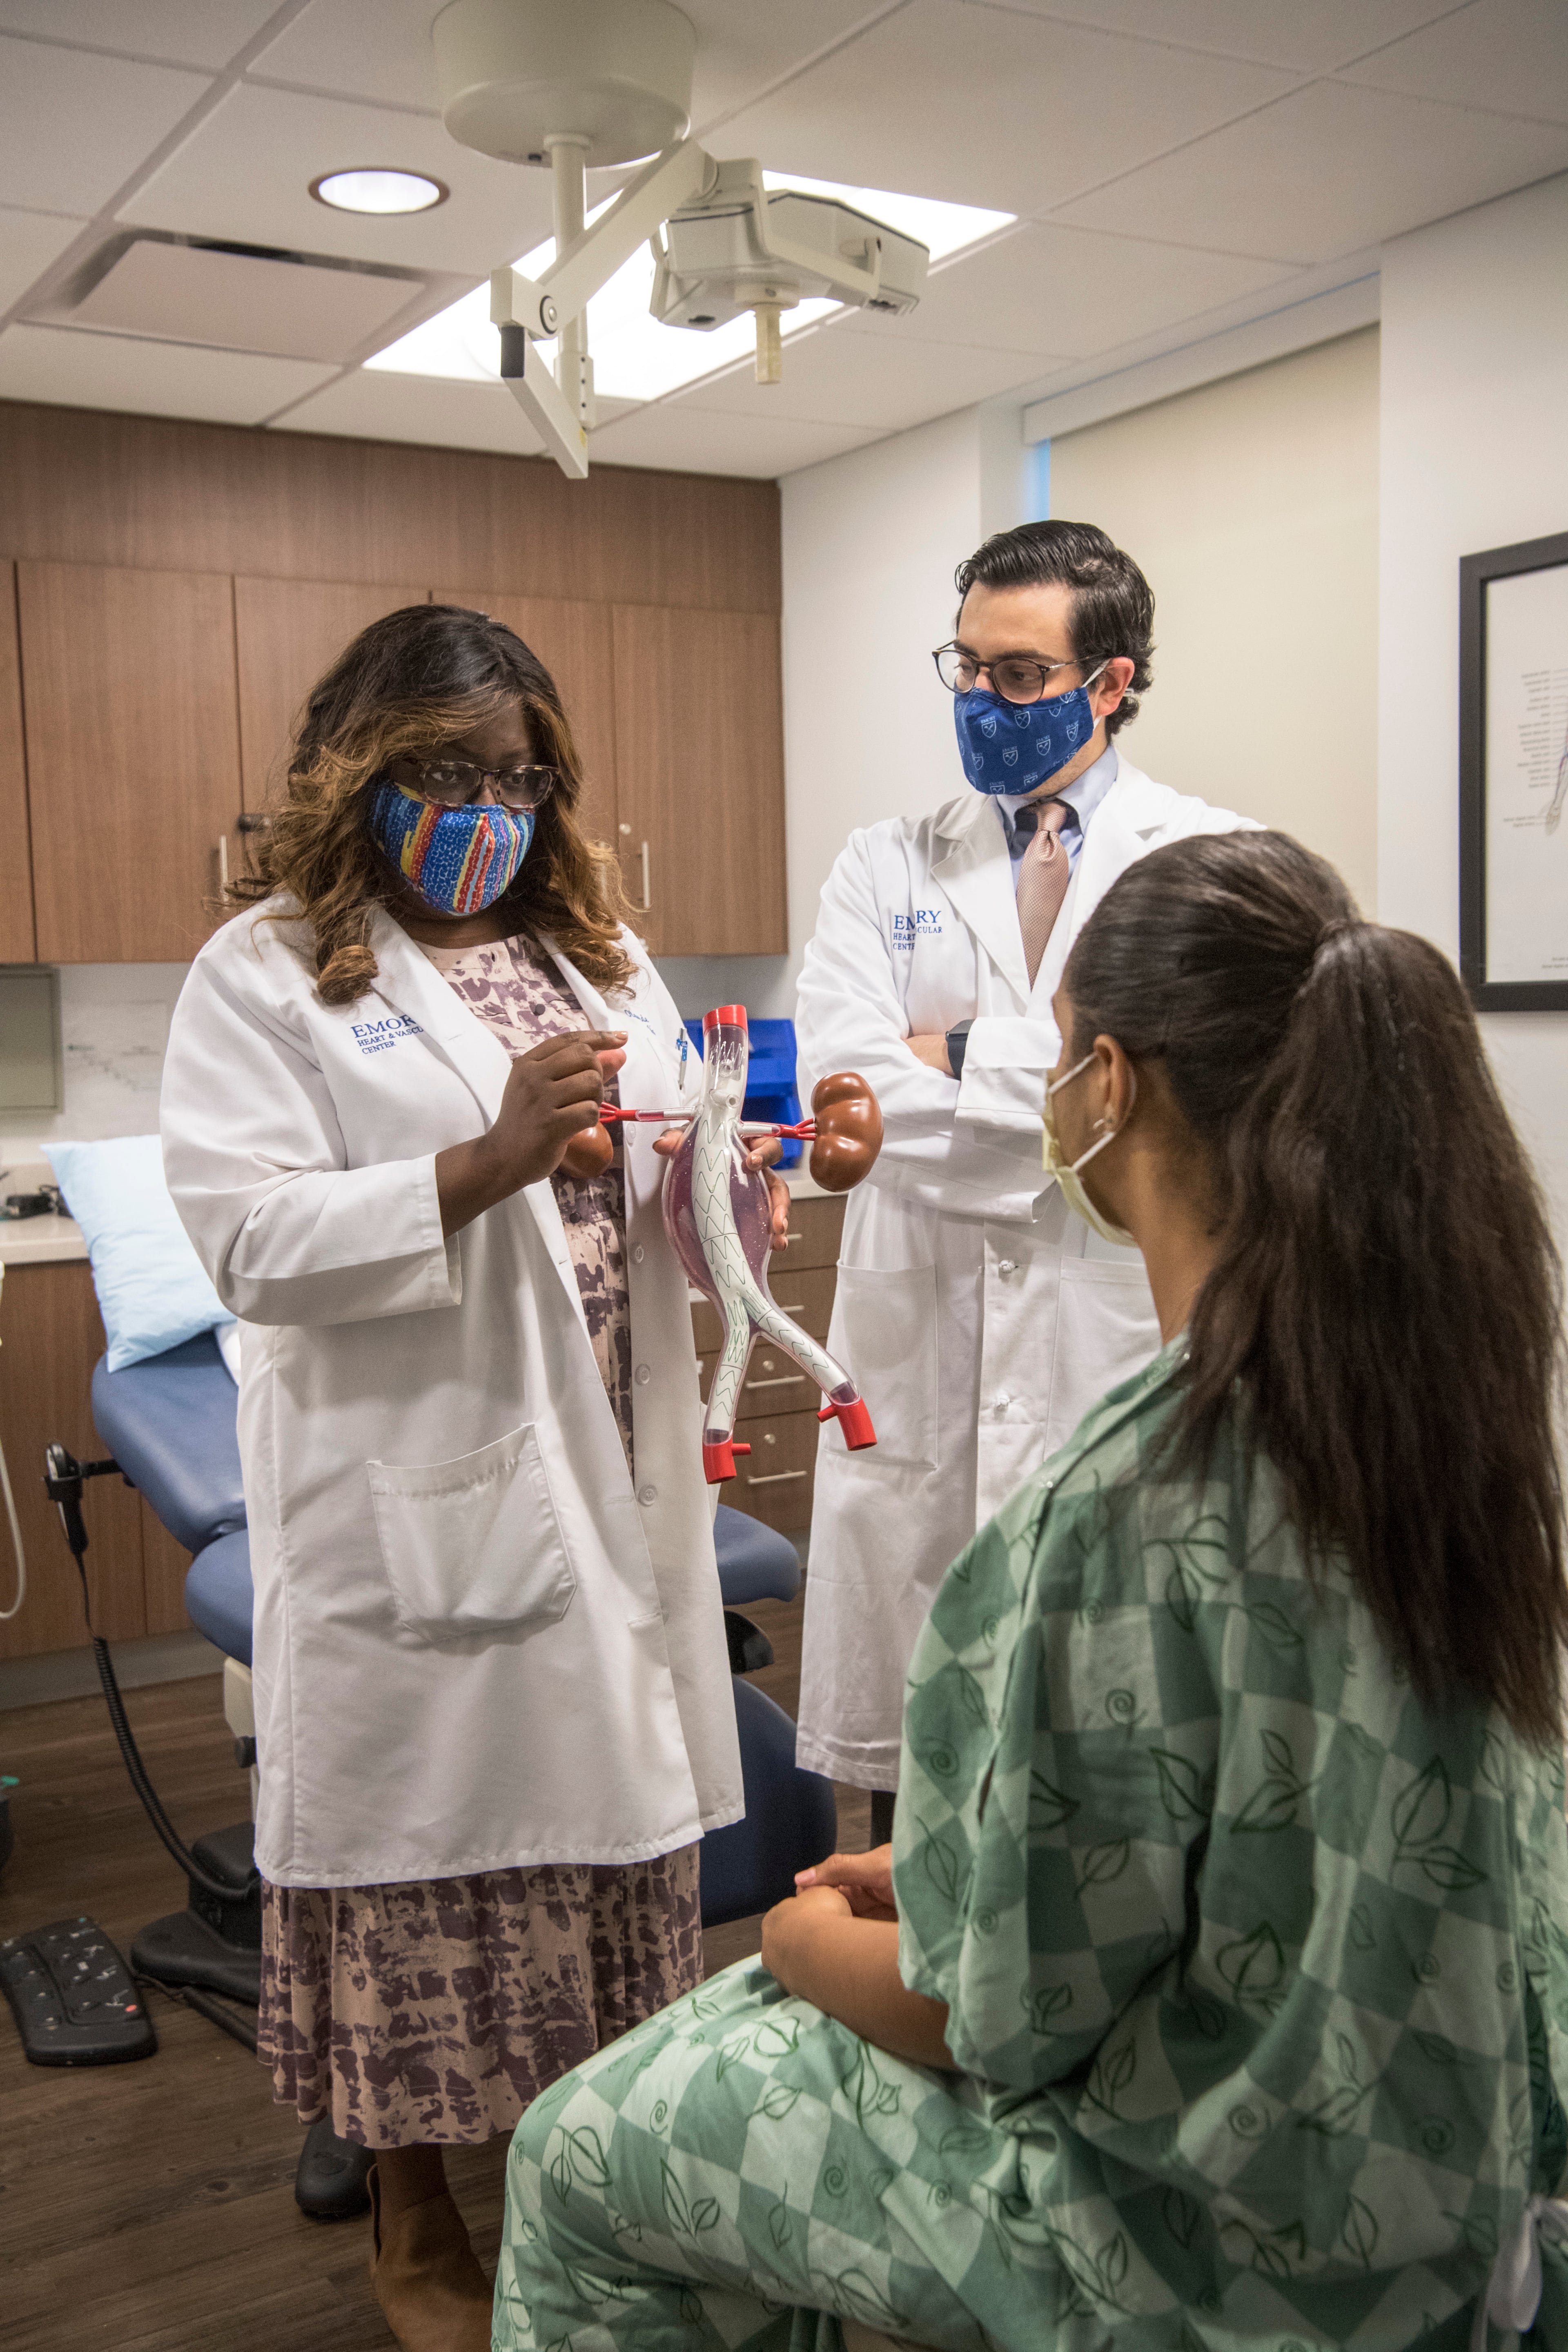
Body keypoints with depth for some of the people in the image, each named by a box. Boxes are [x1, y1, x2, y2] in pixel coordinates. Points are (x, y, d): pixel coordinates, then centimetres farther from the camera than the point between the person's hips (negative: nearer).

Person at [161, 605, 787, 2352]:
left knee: (611, 1826, 11)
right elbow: (250, 1242, -14)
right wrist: (487, 1162, -23)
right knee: (429, 1834, 6)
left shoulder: (600, 951, 16)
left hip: (611, 1484, 5)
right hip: (415, 1501, -5)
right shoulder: (266, 972, -3)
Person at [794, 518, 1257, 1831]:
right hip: (921, 1368, 2)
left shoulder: (1214, 864, 3)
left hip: (1130, 1367, -2)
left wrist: (960, 1057, -8)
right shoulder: (886, 871, 10)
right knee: (914, 1779, 10)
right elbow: (842, 1092, -5)